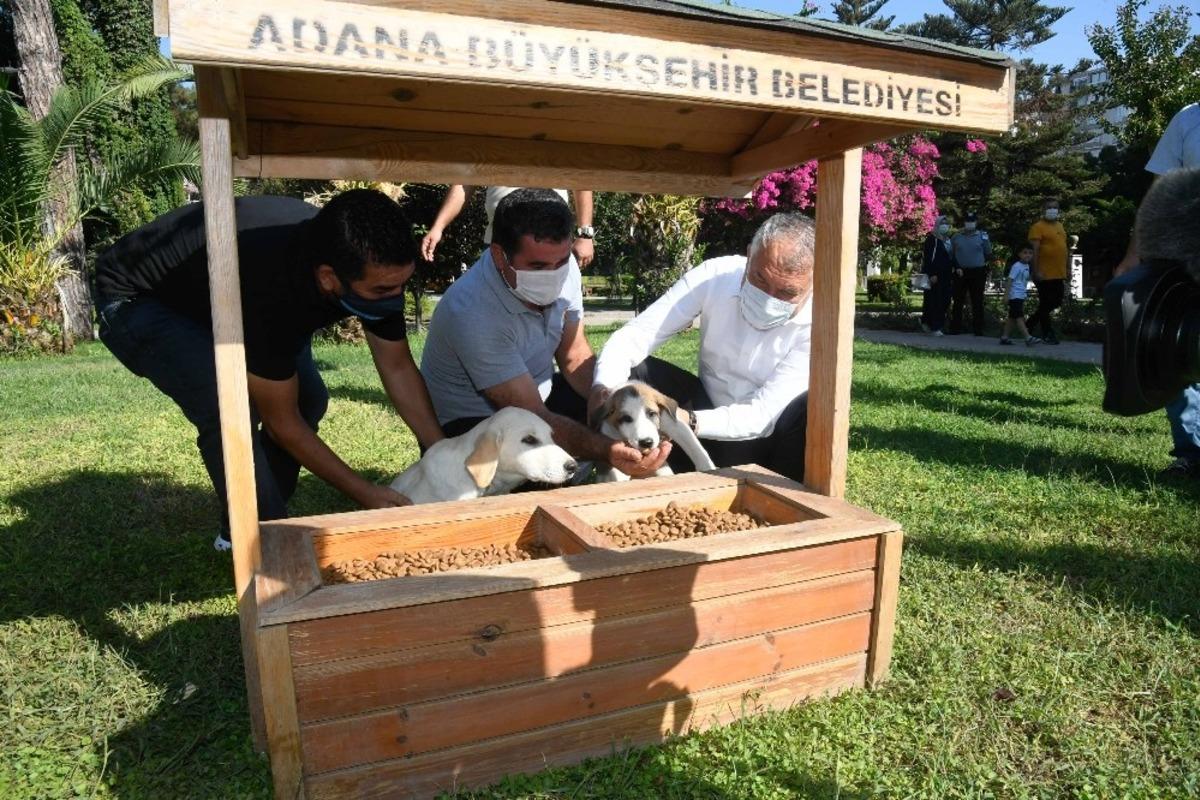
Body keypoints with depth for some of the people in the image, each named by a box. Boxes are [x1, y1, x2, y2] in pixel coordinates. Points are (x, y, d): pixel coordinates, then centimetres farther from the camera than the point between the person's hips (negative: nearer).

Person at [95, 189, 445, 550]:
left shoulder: (375, 269, -25)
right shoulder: (268, 289, -43)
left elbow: (398, 368, -10)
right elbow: (281, 422, -30)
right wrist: (363, 492, -24)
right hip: (134, 299, -7)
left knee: (307, 398, -1)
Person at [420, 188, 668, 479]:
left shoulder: (562, 269, -13)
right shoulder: (472, 312, -33)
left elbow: (575, 357, -3)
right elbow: (533, 417, -33)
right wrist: (606, 451, -48)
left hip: (539, 395, 7)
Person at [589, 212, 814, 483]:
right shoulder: (714, 276, -18)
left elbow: (763, 416, -28)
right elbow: (634, 335, -20)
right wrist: (605, 387, -41)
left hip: (768, 438, -2)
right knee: (629, 371, -19)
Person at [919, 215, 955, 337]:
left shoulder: (949, 240, 17)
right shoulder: (931, 239, -5)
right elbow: (927, 258, -12)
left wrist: (956, 267, 10)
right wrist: (931, 275, -18)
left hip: (946, 275, 7)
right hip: (934, 275, -7)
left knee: (945, 300, 4)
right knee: (934, 301, -7)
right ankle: (935, 327, -3)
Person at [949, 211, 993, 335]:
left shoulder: (983, 236, 4)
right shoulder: (956, 237, 7)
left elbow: (988, 254, 8)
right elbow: (951, 254, 8)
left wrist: (979, 262, -1)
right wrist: (957, 267, -3)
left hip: (978, 273, -1)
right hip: (961, 273, 1)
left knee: (977, 302, 2)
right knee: (958, 301, 2)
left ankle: (978, 329, 5)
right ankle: (955, 328, 6)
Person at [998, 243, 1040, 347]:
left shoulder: (1027, 266, 14)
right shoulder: (1017, 266, -12)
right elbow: (1010, 280, -15)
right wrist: (1006, 295, -20)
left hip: (1021, 296, 9)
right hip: (1015, 295, -9)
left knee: (1012, 317, 10)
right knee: (1019, 317, -13)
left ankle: (1004, 337, 14)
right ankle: (1028, 337, -20)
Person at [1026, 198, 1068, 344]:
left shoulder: (1060, 226, 16)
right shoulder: (1038, 227, -8)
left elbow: (1063, 248, 22)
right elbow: (1035, 250, -14)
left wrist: (1064, 273, 20)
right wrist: (1036, 271, -21)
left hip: (1059, 274, 8)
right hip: (1045, 275, -8)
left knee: (1056, 303, 14)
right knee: (1045, 304, 1)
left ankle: (1031, 323, 28)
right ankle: (1048, 334, 11)